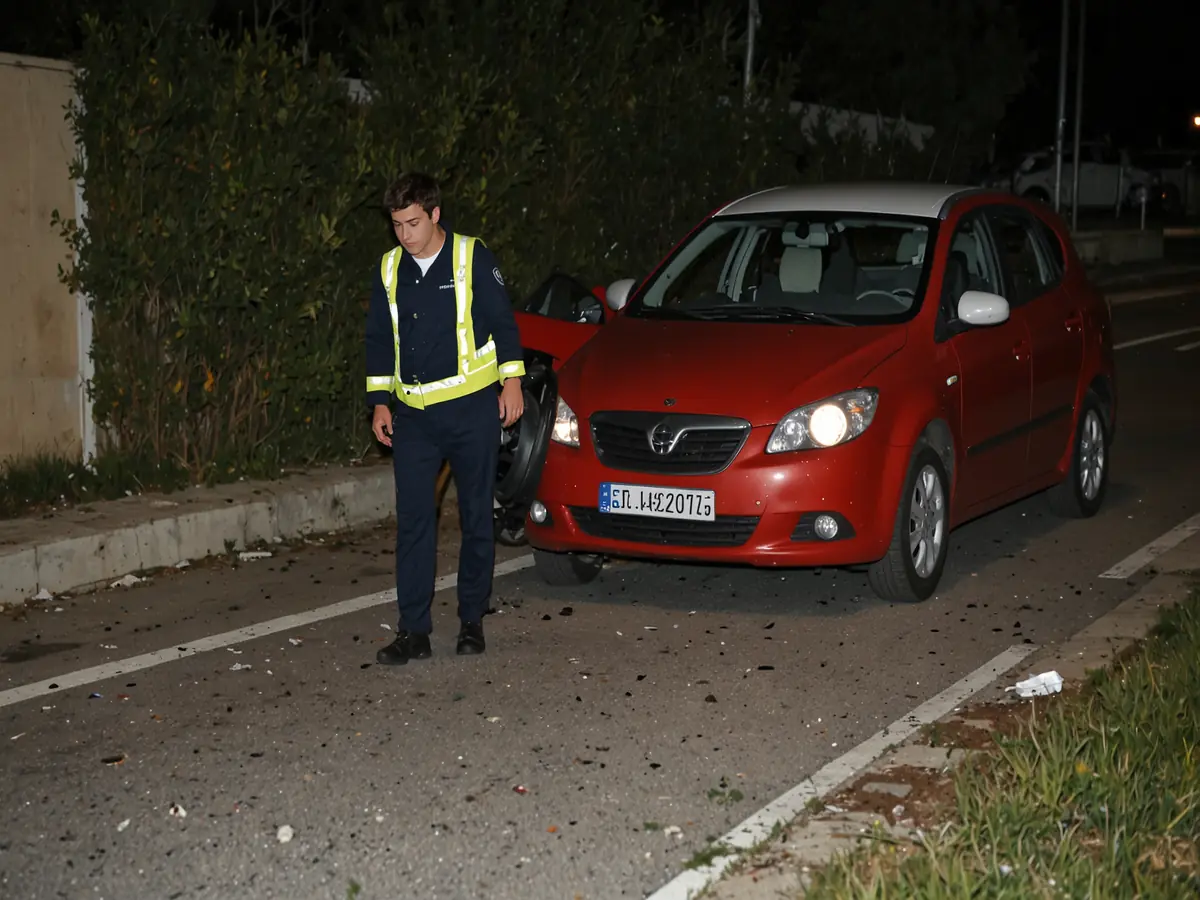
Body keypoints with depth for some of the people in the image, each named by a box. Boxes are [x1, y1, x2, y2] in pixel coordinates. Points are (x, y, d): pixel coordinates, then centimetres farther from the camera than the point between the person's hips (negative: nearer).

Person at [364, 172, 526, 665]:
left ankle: (472, 620, 17)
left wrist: (511, 382, -3)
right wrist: (380, 402, 11)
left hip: (472, 408, -3)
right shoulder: (389, 269, 8)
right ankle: (414, 630, 2)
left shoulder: (473, 258, -4)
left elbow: (503, 322, 1)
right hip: (413, 415, 3)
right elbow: (379, 339, 15)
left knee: (476, 515, 5)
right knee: (412, 521, -2)